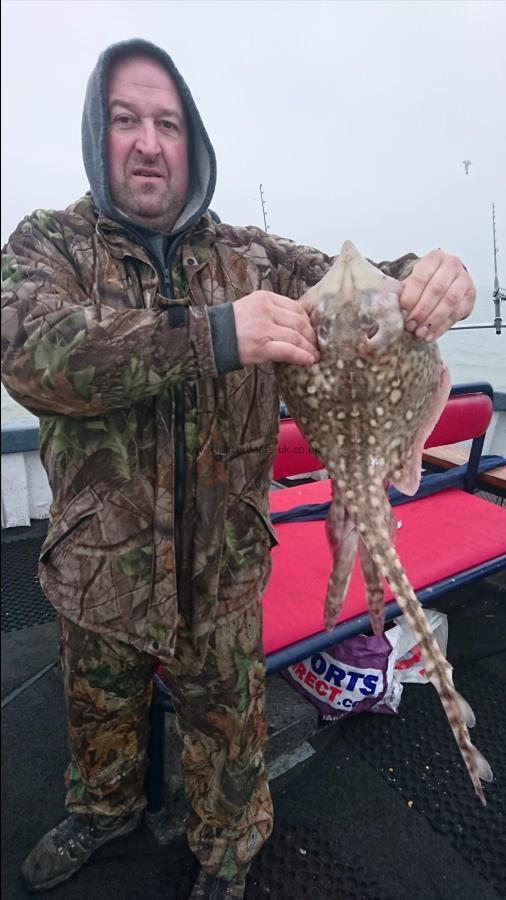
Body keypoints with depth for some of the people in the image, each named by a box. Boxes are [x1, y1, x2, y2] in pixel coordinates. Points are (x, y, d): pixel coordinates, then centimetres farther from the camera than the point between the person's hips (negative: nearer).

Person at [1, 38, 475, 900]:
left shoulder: (250, 255, -1)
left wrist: (422, 277, -28)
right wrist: (208, 335, -38)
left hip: (224, 562, 1)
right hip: (100, 563, 1)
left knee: (228, 721, 21)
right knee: (100, 712, 27)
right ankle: (105, 807, 61)